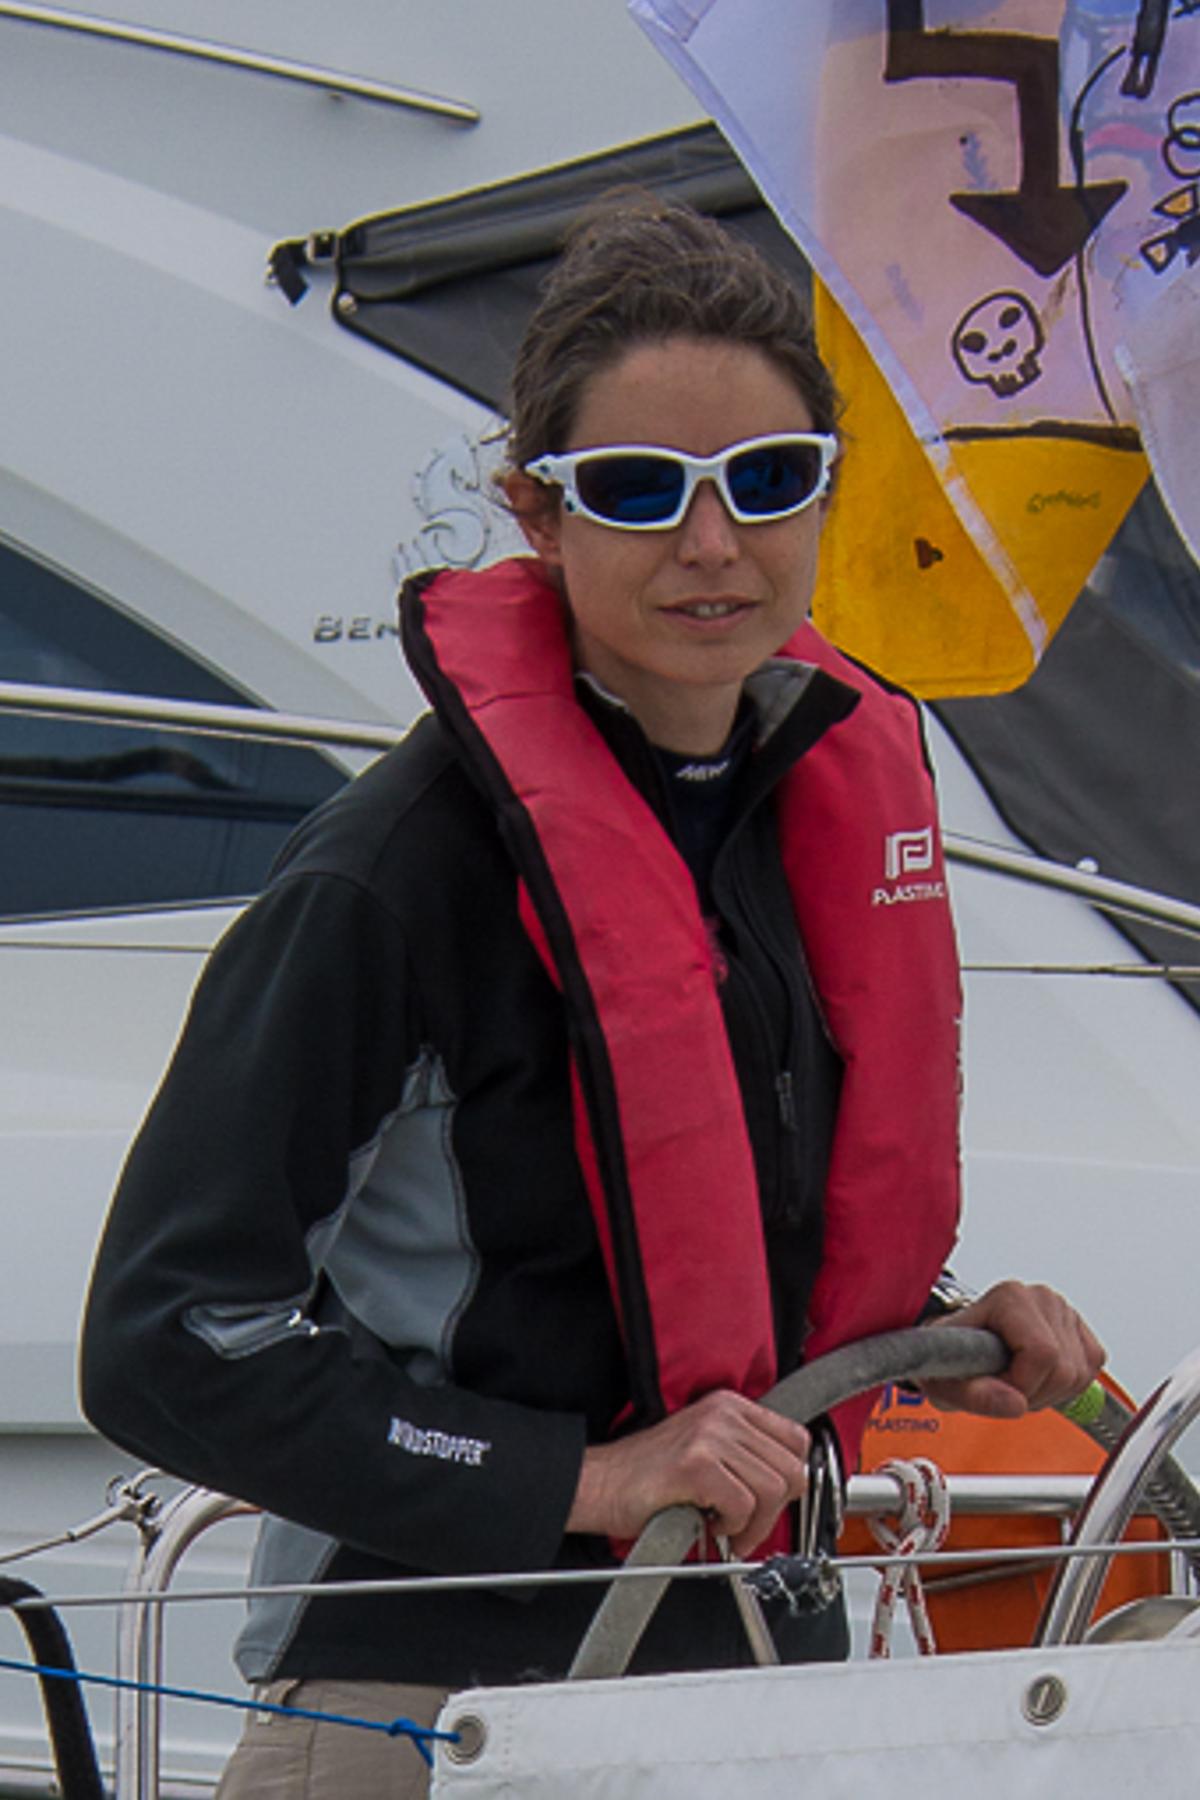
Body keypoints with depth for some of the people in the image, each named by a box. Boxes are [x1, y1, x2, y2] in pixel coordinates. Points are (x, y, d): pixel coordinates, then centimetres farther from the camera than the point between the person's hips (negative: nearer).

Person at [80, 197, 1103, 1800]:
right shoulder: (405, 864, -17)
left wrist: (937, 1338, 3)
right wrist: (583, 1478, -19)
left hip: (768, 1664, 6)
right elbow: (176, 1341, -17)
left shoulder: (845, 788, 4)